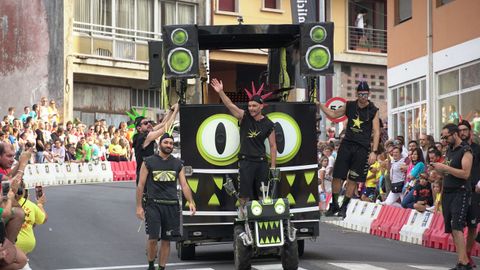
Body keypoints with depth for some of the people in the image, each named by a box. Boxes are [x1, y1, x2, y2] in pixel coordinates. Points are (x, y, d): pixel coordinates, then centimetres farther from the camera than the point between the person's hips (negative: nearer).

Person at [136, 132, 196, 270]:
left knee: (166, 240, 5)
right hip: (154, 205, -3)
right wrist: (139, 206, -4)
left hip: (172, 206, 3)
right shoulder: (149, 162, 2)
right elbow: (141, 185, 2)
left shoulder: (178, 164, 11)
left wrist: (191, 202, -11)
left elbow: (184, 185, 5)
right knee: (153, 238, -10)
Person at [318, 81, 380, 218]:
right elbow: (333, 114, 20)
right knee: (337, 176, -2)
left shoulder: (373, 111, 0)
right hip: (347, 144, 2)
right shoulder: (350, 106, 8)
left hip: (362, 148, -2)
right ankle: (334, 205, 13)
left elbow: (376, 132, -1)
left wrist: (374, 152, -9)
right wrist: (319, 104, 12)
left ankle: (344, 207, 12)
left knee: (353, 180, 0)